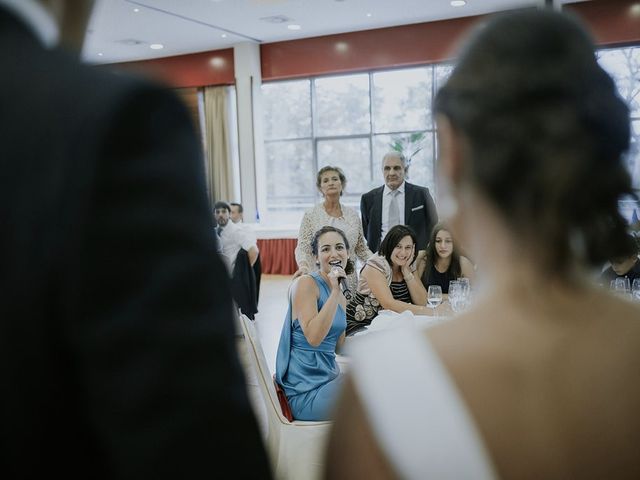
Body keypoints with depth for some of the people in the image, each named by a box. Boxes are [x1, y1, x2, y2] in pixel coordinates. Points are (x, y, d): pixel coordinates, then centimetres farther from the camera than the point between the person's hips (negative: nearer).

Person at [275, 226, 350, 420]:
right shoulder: (305, 283, -11)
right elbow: (313, 338, -23)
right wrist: (335, 292, -22)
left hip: (328, 379, 8)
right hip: (307, 392, -8)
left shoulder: (341, 298, 13)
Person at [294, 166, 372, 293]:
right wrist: (303, 266, -26)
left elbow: (361, 249, 15)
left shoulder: (353, 215, 9)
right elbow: (302, 248, -6)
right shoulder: (311, 215, -1)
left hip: (349, 281, 3)